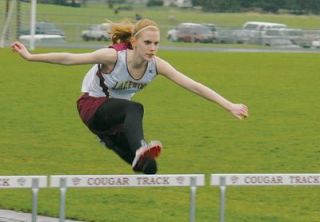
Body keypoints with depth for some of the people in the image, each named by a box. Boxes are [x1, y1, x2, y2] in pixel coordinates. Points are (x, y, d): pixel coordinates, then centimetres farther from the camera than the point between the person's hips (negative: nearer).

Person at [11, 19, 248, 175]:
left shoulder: (156, 65, -18)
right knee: (135, 108, -40)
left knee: (149, 168, -10)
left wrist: (229, 105, -25)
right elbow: (69, 58, -25)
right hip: (92, 107, -7)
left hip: (117, 119, 7)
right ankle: (140, 150, -62)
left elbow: (193, 85, -21)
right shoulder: (114, 56, -28)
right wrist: (30, 56, -26)